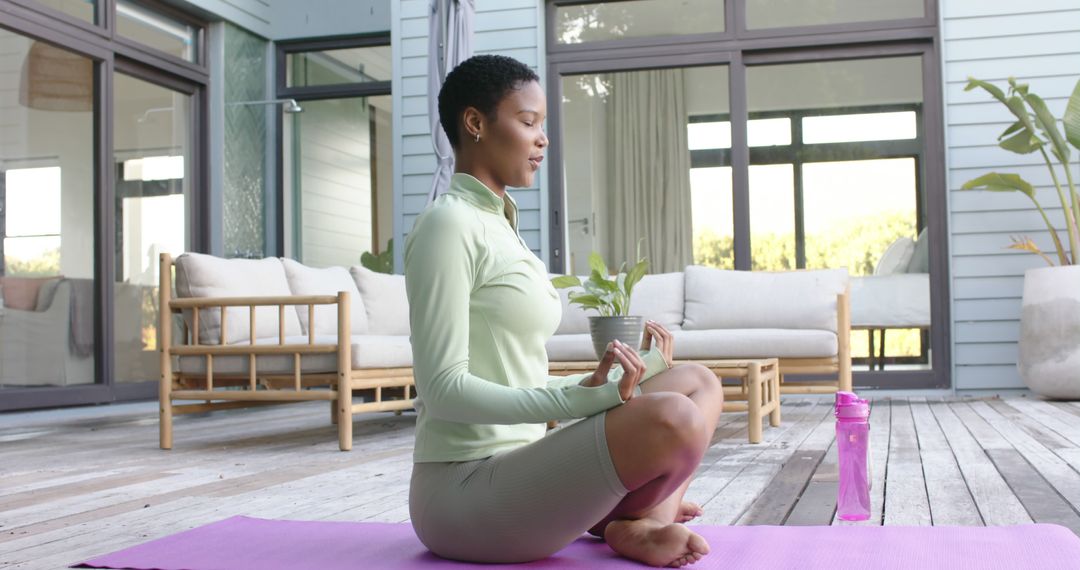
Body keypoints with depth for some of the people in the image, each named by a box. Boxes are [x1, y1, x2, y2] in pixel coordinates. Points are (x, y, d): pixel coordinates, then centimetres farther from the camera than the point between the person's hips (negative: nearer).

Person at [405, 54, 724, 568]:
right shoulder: (447, 224, -11)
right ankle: (637, 522, -1)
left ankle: (644, 521, -9)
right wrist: (582, 397, -28)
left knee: (697, 382, 10)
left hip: (517, 464, 10)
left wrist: (612, 381, 11)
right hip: (463, 490, -10)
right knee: (670, 420, -30)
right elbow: (444, 388, -19)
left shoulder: (498, 226, 17)